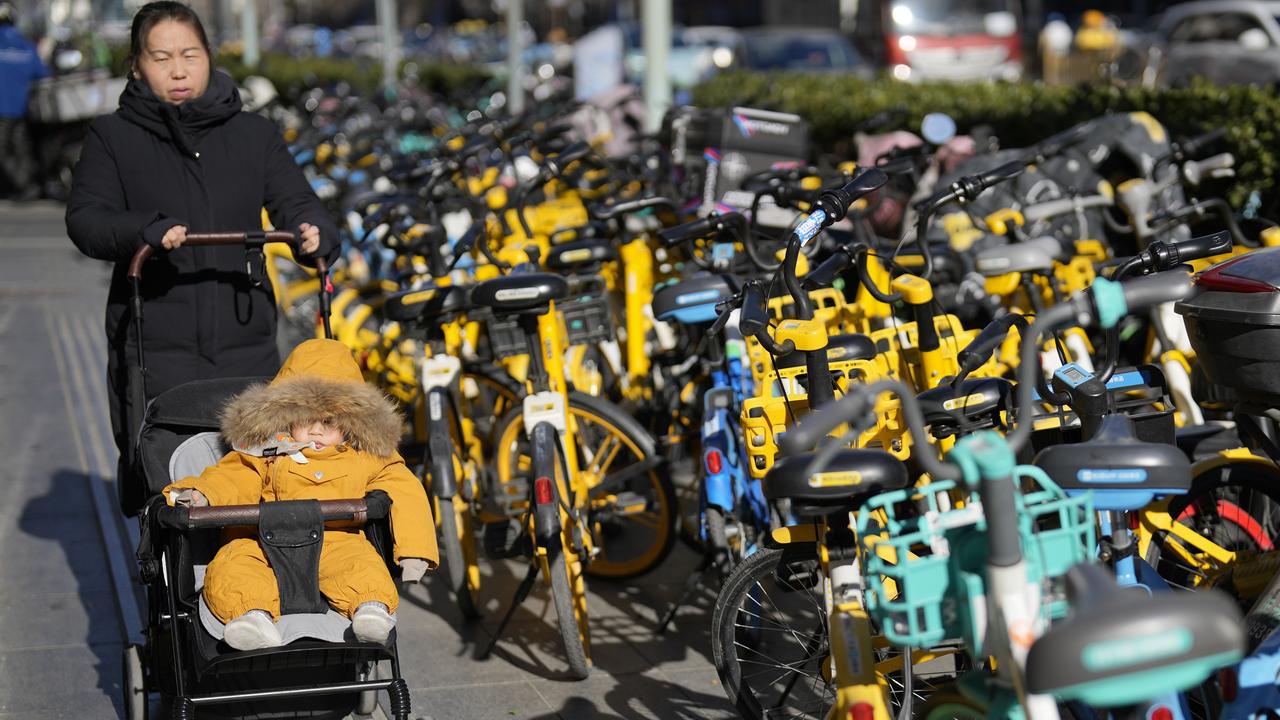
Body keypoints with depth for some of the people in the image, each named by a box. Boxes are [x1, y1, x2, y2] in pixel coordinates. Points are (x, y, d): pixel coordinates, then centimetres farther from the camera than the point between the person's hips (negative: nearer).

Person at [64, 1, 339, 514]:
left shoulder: (252, 134, 14)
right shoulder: (113, 138, 7)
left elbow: (294, 201, 4)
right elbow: (85, 218, -5)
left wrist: (313, 232, -20)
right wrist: (147, 231, -25)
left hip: (245, 347, 2)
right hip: (153, 353, -1)